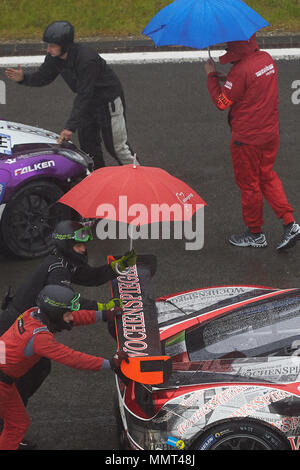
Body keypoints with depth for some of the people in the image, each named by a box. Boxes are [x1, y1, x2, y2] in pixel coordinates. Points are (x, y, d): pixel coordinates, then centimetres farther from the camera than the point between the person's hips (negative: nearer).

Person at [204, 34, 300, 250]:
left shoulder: (241, 71, -24)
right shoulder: (267, 59, 2)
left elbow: (221, 102, -16)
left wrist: (212, 76, -4)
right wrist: (228, 79, 9)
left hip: (248, 139, -8)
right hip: (270, 133, 8)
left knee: (249, 184, 8)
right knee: (267, 177, 21)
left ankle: (255, 234, 20)